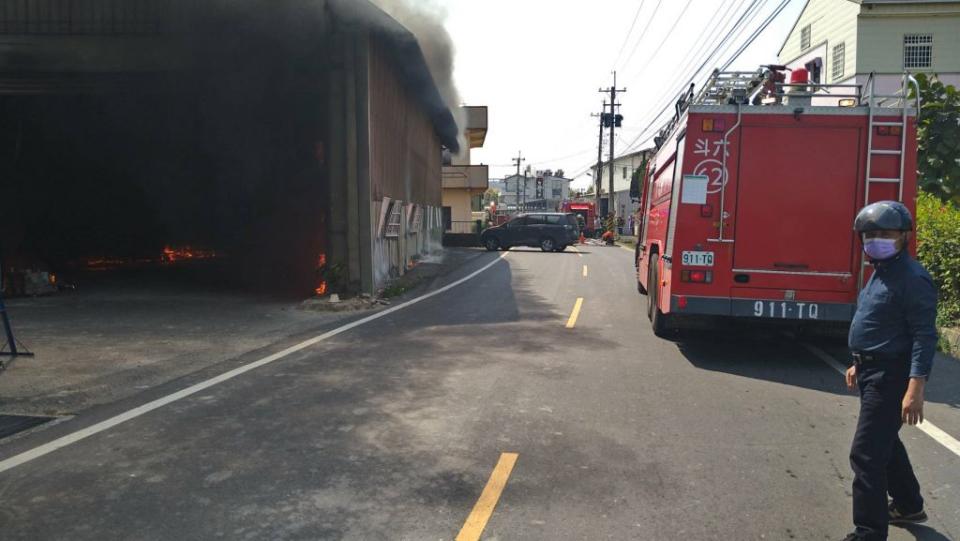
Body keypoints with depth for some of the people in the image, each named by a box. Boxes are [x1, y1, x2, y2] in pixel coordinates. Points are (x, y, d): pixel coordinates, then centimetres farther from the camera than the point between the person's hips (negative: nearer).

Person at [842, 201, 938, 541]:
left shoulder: (912, 278, -17)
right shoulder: (881, 272, 13)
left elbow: (924, 335, -22)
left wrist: (915, 387, -28)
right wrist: (859, 364, 24)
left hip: (891, 376, -10)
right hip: (873, 373, 10)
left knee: (866, 453, -10)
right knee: (886, 443, 24)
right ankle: (908, 506, 44)